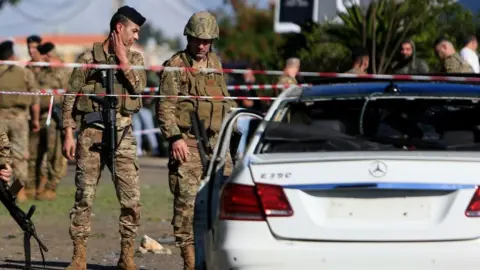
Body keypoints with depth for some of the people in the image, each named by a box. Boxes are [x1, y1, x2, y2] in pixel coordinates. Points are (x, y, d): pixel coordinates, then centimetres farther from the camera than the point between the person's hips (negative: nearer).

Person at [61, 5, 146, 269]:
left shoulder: (134, 58, 10)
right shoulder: (88, 58, 0)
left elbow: (139, 87, -8)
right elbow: (70, 98, 2)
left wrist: (122, 59, -9)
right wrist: (68, 135, -3)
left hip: (123, 133, 2)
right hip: (92, 132, -2)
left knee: (131, 198, -3)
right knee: (84, 196, -1)